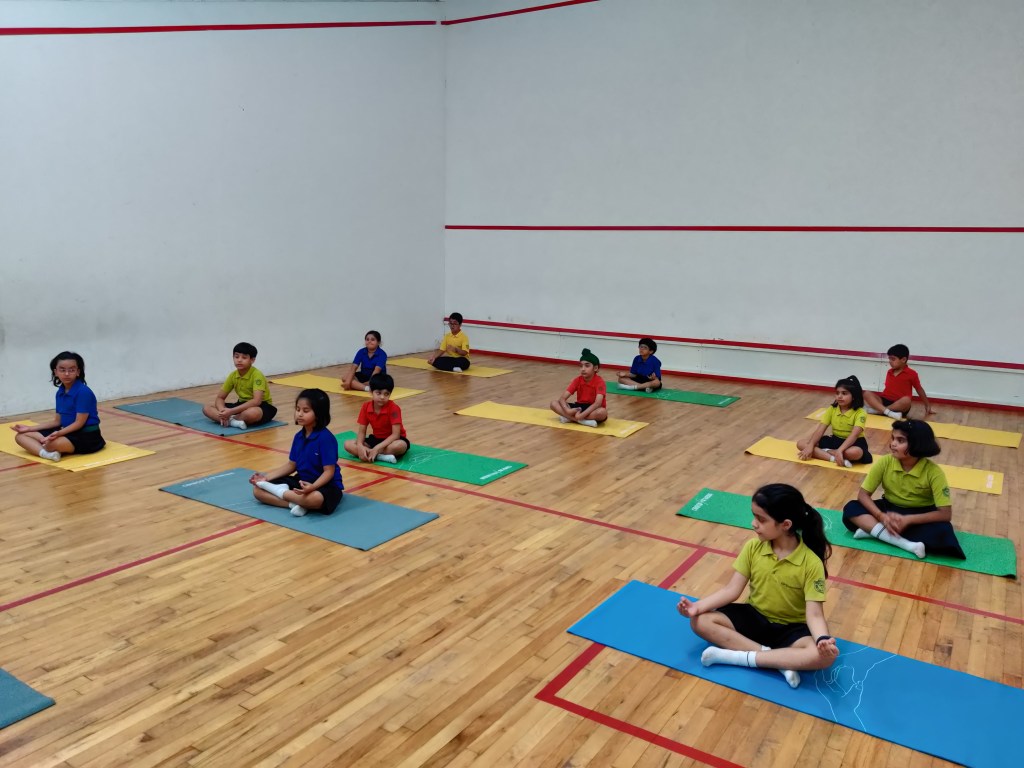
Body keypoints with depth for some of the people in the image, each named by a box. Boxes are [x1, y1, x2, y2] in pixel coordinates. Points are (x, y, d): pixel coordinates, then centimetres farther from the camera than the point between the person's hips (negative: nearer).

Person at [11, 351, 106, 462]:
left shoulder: (83, 392, -16)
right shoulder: (60, 392, 9)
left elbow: (79, 423, -17)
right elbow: (57, 421, 14)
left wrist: (59, 433, -30)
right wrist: (30, 428, 11)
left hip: (87, 436, -10)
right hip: (68, 432, 10)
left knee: (53, 443, -40)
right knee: (21, 436, 2)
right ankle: (46, 453, -27)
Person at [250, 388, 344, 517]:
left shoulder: (326, 438, -19)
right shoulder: (299, 436, 4)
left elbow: (329, 471, -20)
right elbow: (291, 465, 12)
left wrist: (312, 486, -37)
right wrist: (266, 477, 3)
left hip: (325, 485, -7)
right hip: (301, 481, 7)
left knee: (314, 498, -44)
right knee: (258, 490, -3)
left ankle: (280, 492, -15)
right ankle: (295, 503, -20)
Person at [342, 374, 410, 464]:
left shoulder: (394, 408, -21)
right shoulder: (366, 407, -7)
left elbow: (395, 434, -25)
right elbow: (361, 431, -4)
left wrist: (377, 448, -32)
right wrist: (360, 446, -25)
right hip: (376, 439, 5)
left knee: (401, 445, -40)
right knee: (348, 444, -16)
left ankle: (369, 453, -24)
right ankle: (381, 456, -28)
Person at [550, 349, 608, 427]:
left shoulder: (599, 382, -17)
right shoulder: (577, 380, -4)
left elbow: (598, 403, -31)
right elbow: (562, 398, -10)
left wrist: (581, 415, -39)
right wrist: (567, 410, -32)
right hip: (579, 408, 5)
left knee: (602, 412, -40)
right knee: (553, 403, -14)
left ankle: (569, 418, -27)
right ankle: (583, 421, -25)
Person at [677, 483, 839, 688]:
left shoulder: (811, 563, -20)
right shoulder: (753, 547, -10)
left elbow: (814, 613, -22)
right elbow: (732, 589, -9)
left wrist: (823, 639, -44)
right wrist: (699, 606, -23)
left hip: (791, 628, -3)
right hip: (754, 616, 3)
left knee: (824, 656, -34)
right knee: (700, 621, -20)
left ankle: (738, 656, -28)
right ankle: (781, 660, -24)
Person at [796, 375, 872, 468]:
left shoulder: (860, 413, -17)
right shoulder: (832, 409, -2)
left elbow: (854, 435, -30)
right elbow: (820, 430, -9)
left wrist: (839, 450, -44)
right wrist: (810, 446, -24)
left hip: (853, 443, -5)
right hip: (835, 440, 5)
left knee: (855, 452, -43)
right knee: (800, 443, -14)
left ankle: (823, 451, -23)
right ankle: (834, 458, -29)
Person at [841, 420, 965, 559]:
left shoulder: (933, 472, -22)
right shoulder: (885, 462, -16)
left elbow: (946, 514, -23)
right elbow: (863, 494, -12)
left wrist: (908, 520, -33)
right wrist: (881, 516, -30)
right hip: (890, 510, 2)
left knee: (942, 532, -35)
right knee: (851, 509, -23)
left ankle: (872, 529, -29)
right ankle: (907, 544, -34)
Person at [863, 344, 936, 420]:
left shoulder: (912, 374, -2)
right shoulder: (889, 372, 11)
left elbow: (919, 389, 7)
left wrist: (928, 406, 16)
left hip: (900, 405, -4)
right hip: (885, 401, 4)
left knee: (906, 400, -38)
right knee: (867, 394, -20)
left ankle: (878, 409, -33)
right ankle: (889, 412, -39)